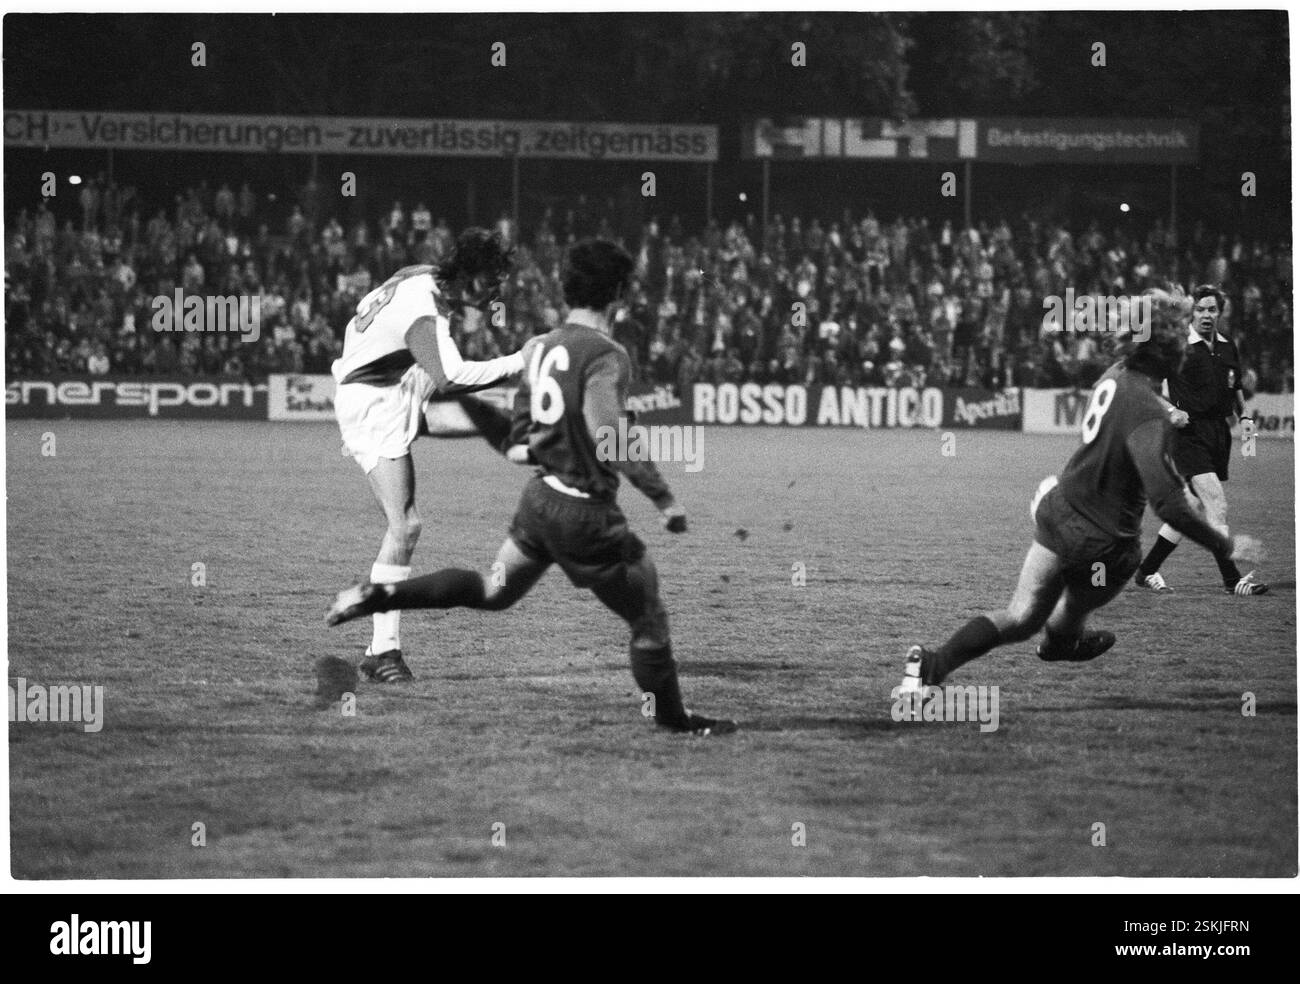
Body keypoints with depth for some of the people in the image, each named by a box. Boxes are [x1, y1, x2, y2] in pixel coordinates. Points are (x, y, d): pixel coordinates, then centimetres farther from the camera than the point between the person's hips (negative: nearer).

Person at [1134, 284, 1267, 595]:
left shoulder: (1228, 348, 14)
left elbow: (1236, 392, 26)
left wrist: (1245, 418, 12)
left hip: (1219, 433, 7)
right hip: (1190, 433, -7)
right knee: (1218, 507, -16)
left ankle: (1146, 571, 19)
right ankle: (1232, 580, -14)